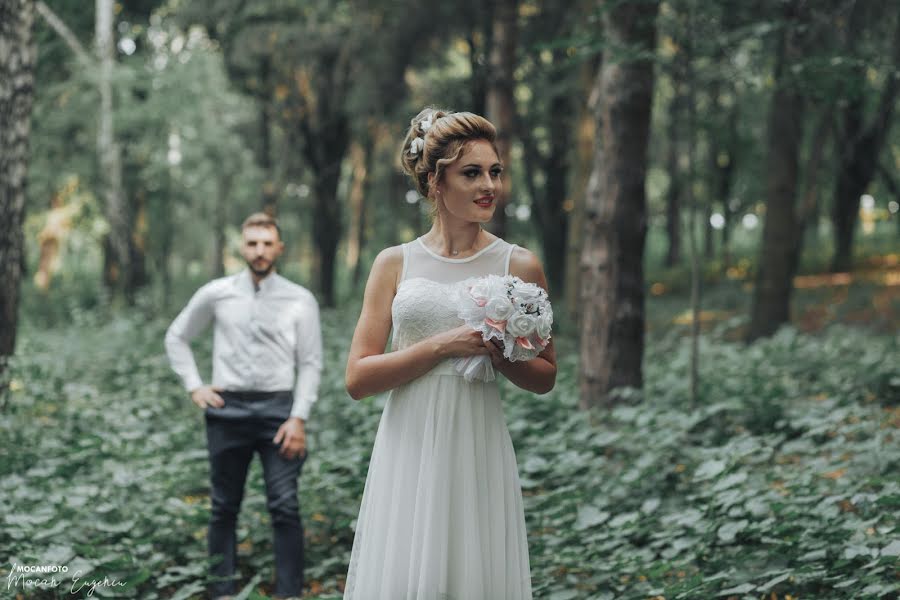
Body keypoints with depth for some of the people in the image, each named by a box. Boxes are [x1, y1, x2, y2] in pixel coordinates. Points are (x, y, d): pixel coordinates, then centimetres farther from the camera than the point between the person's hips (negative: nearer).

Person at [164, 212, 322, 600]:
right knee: (224, 508, 7)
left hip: (278, 409, -1)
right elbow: (176, 338, 18)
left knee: (285, 508, -7)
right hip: (227, 409, 2)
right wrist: (194, 386, 7)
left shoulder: (300, 301, 2)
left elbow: (310, 364, 2)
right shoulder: (216, 295, 5)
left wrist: (298, 418, -7)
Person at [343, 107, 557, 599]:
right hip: (408, 449, 0)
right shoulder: (394, 263, 4)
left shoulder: (520, 266, 4)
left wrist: (499, 357, -10)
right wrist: (442, 345, -12)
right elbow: (357, 378, -1)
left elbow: (545, 377, 11)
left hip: (477, 451, 0)